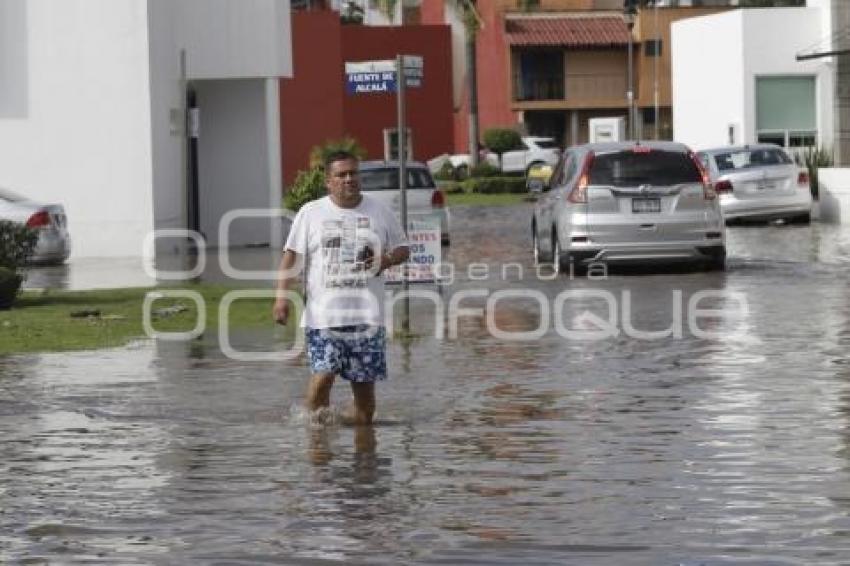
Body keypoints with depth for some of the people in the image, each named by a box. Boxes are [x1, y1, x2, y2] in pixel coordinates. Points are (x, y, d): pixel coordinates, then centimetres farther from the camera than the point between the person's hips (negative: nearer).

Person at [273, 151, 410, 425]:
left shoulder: (380, 212, 9)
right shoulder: (310, 213, 6)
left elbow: (402, 248, 15)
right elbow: (293, 255, 5)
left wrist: (387, 260, -8)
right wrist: (282, 296, -6)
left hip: (367, 315, 2)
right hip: (323, 315, -2)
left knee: (365, 381, 2)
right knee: (323, 374, -15)